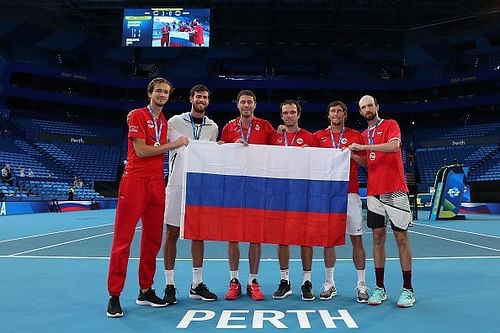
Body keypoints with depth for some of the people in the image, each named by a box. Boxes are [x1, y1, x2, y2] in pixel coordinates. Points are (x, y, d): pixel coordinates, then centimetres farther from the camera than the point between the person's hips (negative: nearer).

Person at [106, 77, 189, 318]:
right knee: (123, 239, -4)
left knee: (153, 239, 8)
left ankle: (146, 291, 19)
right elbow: (141, 150, -11)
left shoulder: (164, 122, 18)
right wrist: (172, 145, -9)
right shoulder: (137, 115, -1)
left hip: (156, 183, 7)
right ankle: (114, 296, 3)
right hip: (135, 181, -6)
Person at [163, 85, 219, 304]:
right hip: (177, 184, -3)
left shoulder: (213, 127, 11)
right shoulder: (175, 122, 1)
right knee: (172, 233, 1)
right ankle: (169, 285, 11)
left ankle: (197, 285, 17)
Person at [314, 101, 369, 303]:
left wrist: (352, 154, -11)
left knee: (356, 238, 0)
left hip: (350, 193, -1)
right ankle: (329, 284, 14)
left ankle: (361, 284, 9)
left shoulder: (356, 136, 9)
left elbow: (366, 163, 6)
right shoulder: (318, 136, 12)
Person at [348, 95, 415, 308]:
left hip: (395, 192, -5)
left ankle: (407, 289, 10)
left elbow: (394, 146, -20)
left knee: (401, 237, 1)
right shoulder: (363, 135, 16)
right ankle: (379, 288, 12)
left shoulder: (390, 125, 0)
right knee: (378, 237, 6)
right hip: (374, 193, 5)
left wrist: (363, 147, -21)